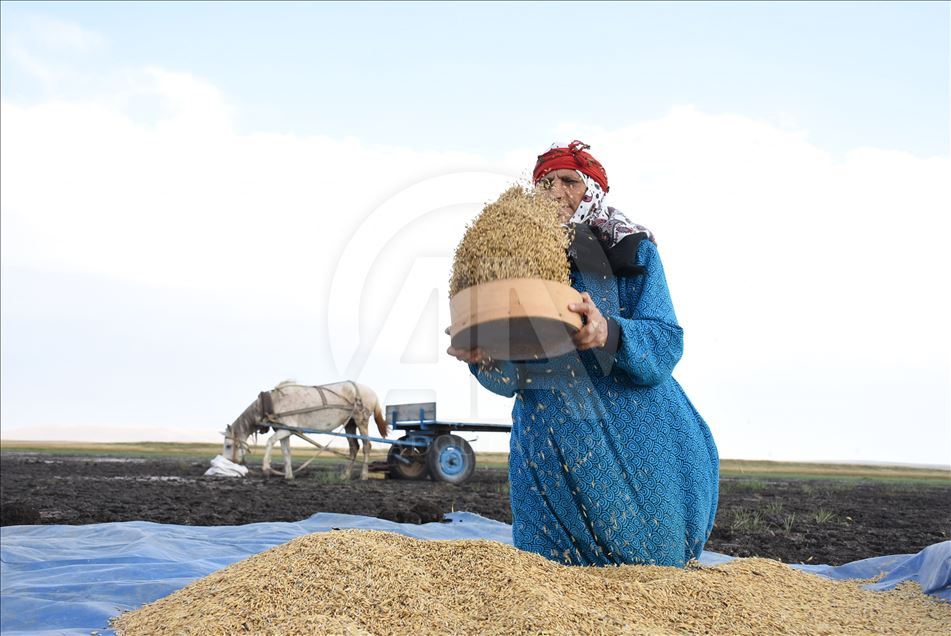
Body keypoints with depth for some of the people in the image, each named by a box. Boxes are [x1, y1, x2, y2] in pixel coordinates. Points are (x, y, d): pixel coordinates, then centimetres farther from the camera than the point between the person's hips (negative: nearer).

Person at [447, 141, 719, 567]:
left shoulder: (632, 251, -1)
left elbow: (665, 344, -14)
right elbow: (510, 376, -1)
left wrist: (609, 334, -35)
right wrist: (482, 357, -24)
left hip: (632, 449, -2)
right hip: (549, 450, 2)